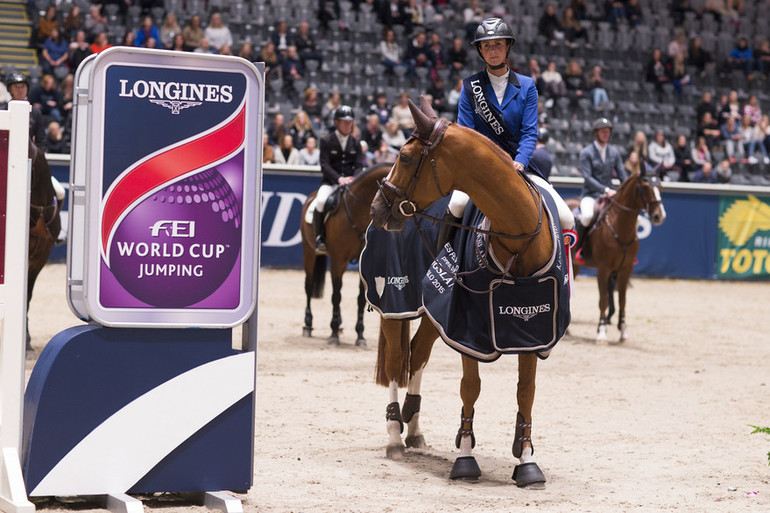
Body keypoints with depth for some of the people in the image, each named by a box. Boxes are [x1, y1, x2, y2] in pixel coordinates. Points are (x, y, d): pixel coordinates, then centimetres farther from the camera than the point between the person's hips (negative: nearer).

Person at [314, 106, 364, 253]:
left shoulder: (355, 142, 12)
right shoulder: (326, 141, 2)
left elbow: (359, 165, 6)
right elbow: (325, 166, -6)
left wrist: (353, 179, -15)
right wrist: (339, 179, -22)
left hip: (351, 181, 3)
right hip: (330, 182, -3)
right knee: (321, 201, -32)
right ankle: (320, 239, -22)